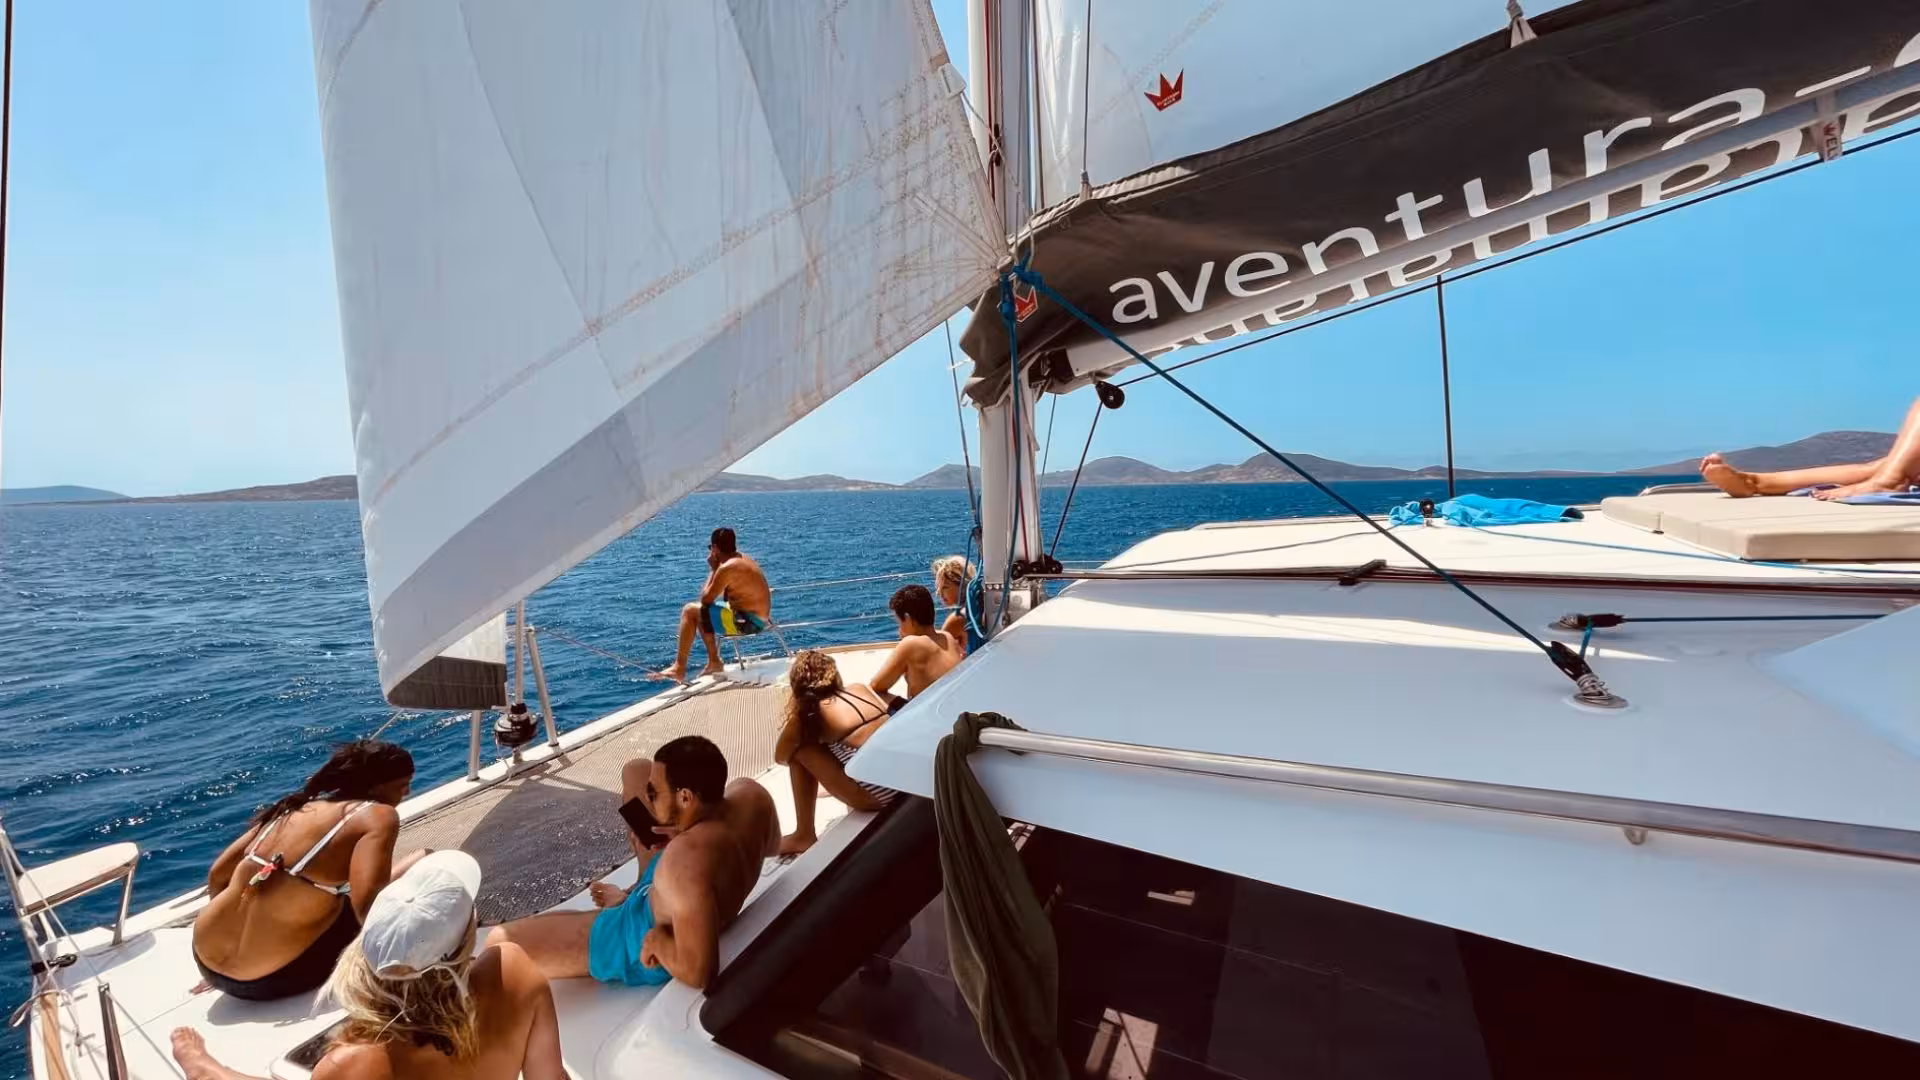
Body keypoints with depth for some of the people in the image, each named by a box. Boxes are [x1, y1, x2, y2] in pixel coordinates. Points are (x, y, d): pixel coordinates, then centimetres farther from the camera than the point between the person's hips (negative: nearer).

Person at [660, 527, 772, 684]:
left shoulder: (726, 567, -19)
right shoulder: (743, 559, 10)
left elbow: (705, 599, -12)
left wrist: (712, 569, -6)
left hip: (747, 622, -10)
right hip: (760, 618, 10)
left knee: (690, 611, -4)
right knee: (702, 614, 24)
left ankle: (679, 668, 4)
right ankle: (714, 662, 28)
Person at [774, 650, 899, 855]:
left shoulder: (809, 713, -4)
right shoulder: (860, 688, 8)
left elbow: (781, 756, 10)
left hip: (877, 794, -7)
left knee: (799, 753, 5)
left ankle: (804, 836, 14)